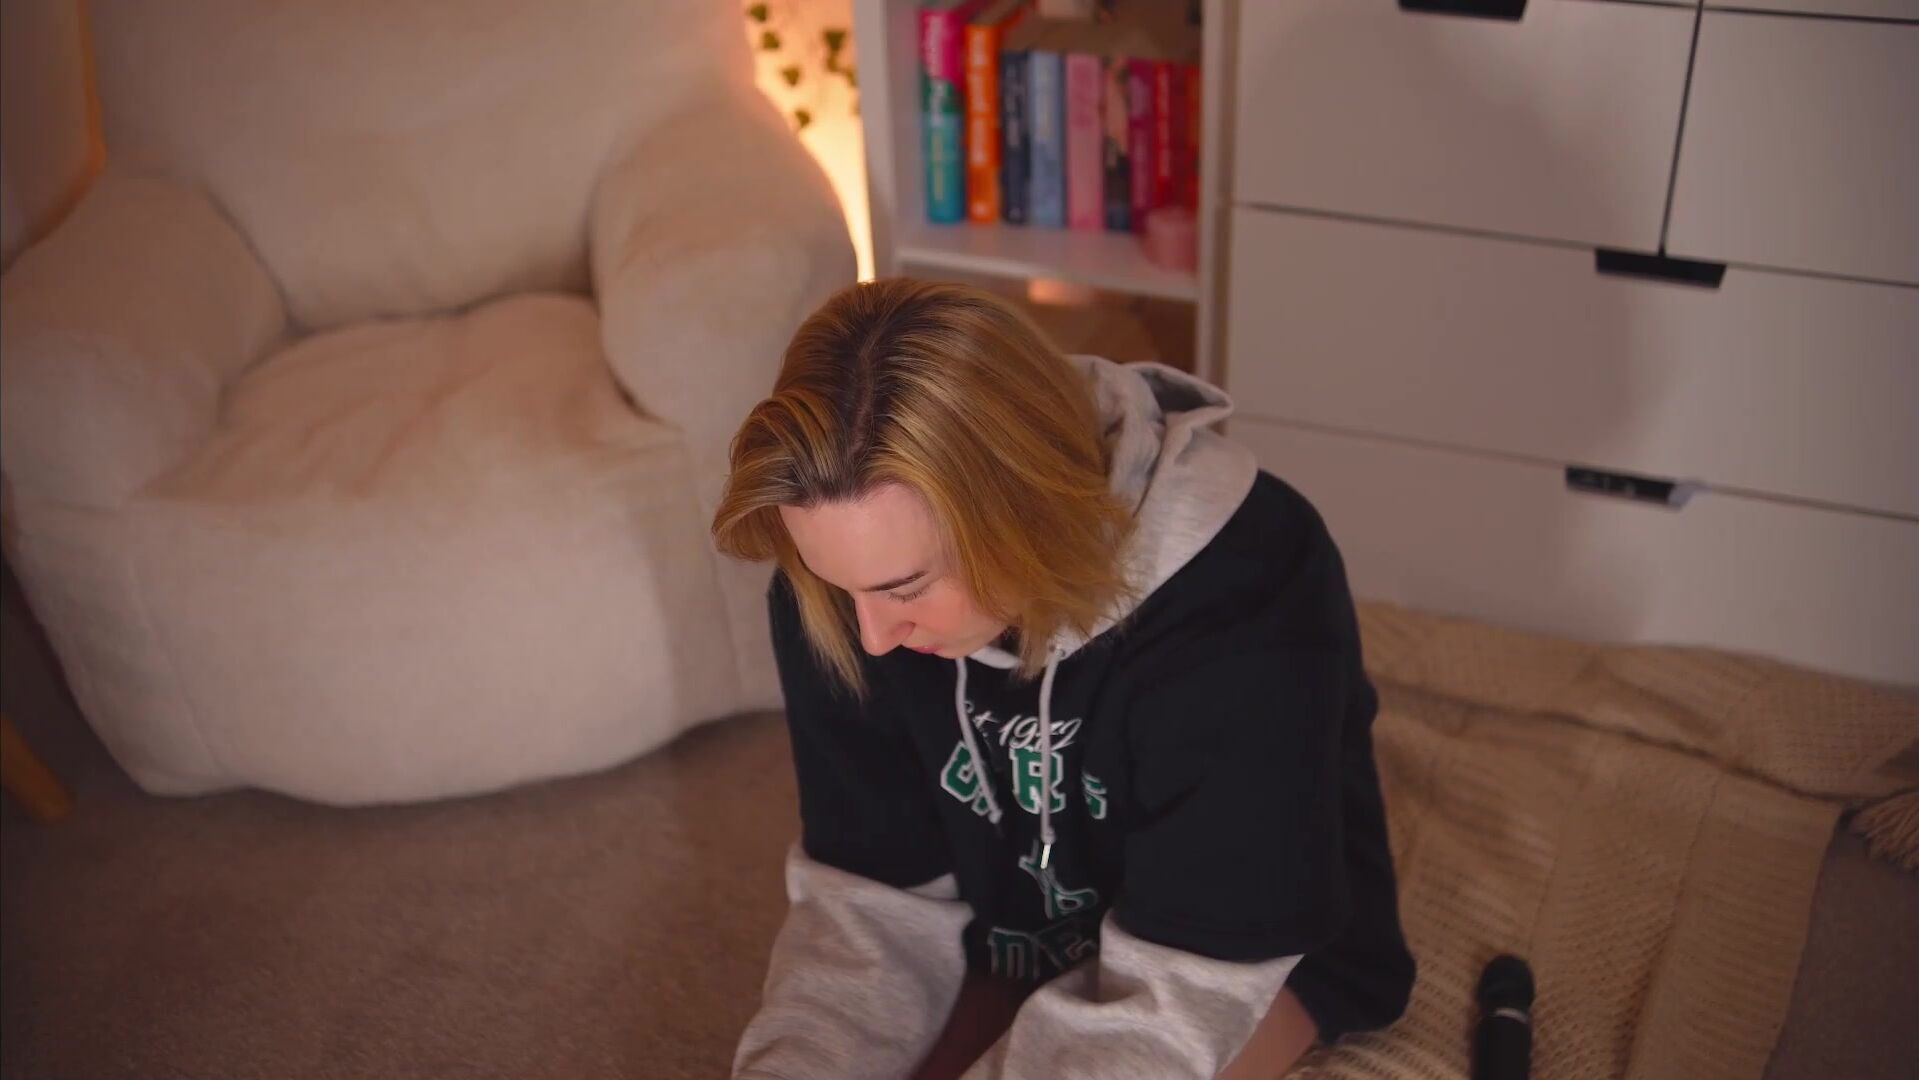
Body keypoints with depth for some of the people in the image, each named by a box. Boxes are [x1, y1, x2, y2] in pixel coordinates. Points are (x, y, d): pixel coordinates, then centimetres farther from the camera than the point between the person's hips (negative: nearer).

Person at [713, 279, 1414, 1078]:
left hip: (1248, 954, -3)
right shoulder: (832, 595, -20)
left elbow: (1178, 984, -30)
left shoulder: (1244, 602, -34)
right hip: (1011, 941, 4)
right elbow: (877, 897, -12)